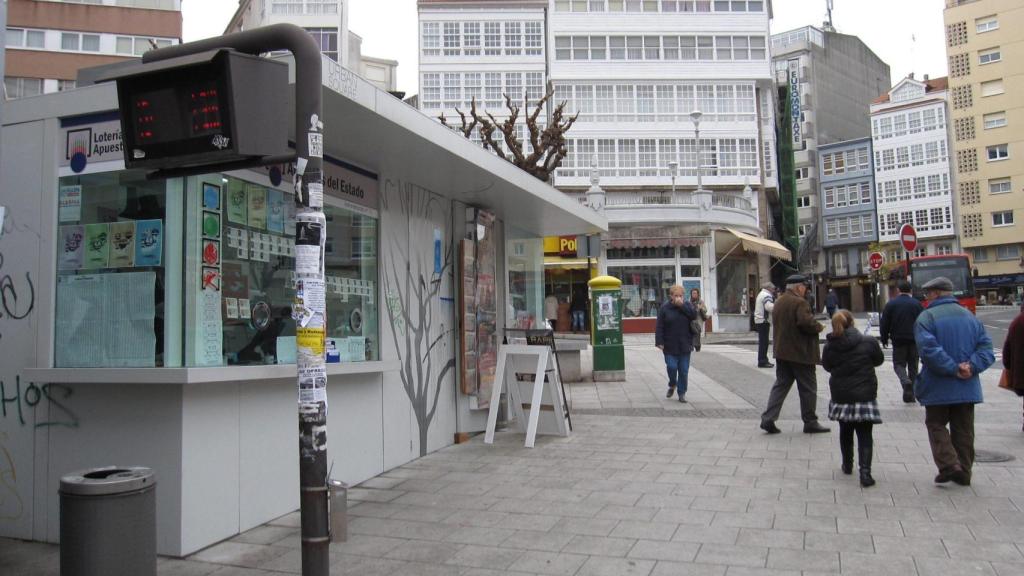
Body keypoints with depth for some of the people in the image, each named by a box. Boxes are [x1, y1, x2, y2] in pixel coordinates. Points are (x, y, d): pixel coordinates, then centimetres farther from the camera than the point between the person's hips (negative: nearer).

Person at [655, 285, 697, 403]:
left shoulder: (687, 305, 4)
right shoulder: (665, 308, -3)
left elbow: (694, 315, -14)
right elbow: (659, 326, -6)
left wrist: (682, 306, -17)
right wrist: (659, 342, -13)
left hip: (685, 345, 2)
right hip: (670, 345, -2)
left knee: (684, 370, 3)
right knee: (672, 367, -8)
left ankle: (682, 393, 15)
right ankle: (672, 385, 22)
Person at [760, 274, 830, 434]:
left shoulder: (779, 302, 12)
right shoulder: (800, 303, -16)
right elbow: (807, 322, -28)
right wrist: (819, 326, -8)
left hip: (781, 352, 8)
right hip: (800, 353, -8)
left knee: (781, 385, 10)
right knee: (808, 388, 5)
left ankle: (768, 419, 1)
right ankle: (810, 422, 13)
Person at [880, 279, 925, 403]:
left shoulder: (891, 304, -3)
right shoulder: (917, 304, 2)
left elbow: (884, 324, -3)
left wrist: (884, 339, 7)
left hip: (898, 340, -2)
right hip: (915, 341, 2)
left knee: (899, 363, 7)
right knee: (913, 366, 10)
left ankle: (905, 381, -23)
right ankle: (910, 394, 12)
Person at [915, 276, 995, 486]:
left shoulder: (926, 317, -11)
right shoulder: (970, 316, 7)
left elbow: (929, 350, -24)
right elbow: (986, 347, 0)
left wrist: (953, 369, -18)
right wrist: (971, 367, -12)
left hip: (938, 386, -5)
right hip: (967, 387, 5)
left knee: (936, 425, 9)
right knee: (963, 429, 13)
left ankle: (949, 465, -4)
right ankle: (963, 473, 19)